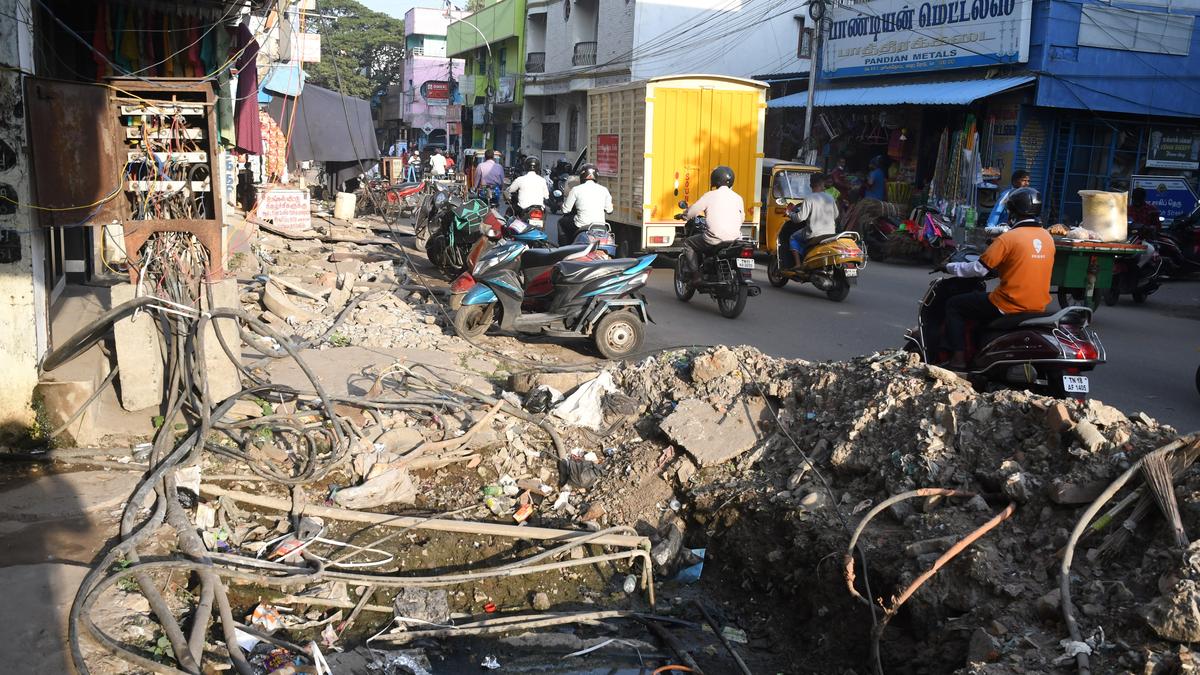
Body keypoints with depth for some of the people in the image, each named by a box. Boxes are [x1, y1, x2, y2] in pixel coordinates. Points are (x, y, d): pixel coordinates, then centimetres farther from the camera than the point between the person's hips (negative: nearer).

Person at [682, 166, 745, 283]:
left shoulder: (710, 195, -1)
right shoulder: (738, 198, 10)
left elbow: (690, 213, 1)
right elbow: (742, 219, 21)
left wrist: (687, 214, 25)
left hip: (715, 240, -5)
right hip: (735, 239, 5)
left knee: (688, 243, 17)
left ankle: (696, 276, 6)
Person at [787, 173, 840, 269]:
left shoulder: (809, 199, -13)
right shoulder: (830, 198, 4)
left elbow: (801, 217, -15)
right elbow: (835, 215, 13)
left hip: (815, 235, -5)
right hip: (831, 234, 5)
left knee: (793, 238, 15)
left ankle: (798, 264, 4)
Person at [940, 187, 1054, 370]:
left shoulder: (1008, 238, -15)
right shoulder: (1047, 237, 7)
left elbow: (979, 269, -12)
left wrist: (950, 267, 3)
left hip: (1010, 306, -8)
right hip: (1039, 307, 8)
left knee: (954, 305, 5)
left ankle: (958, 358, -3)